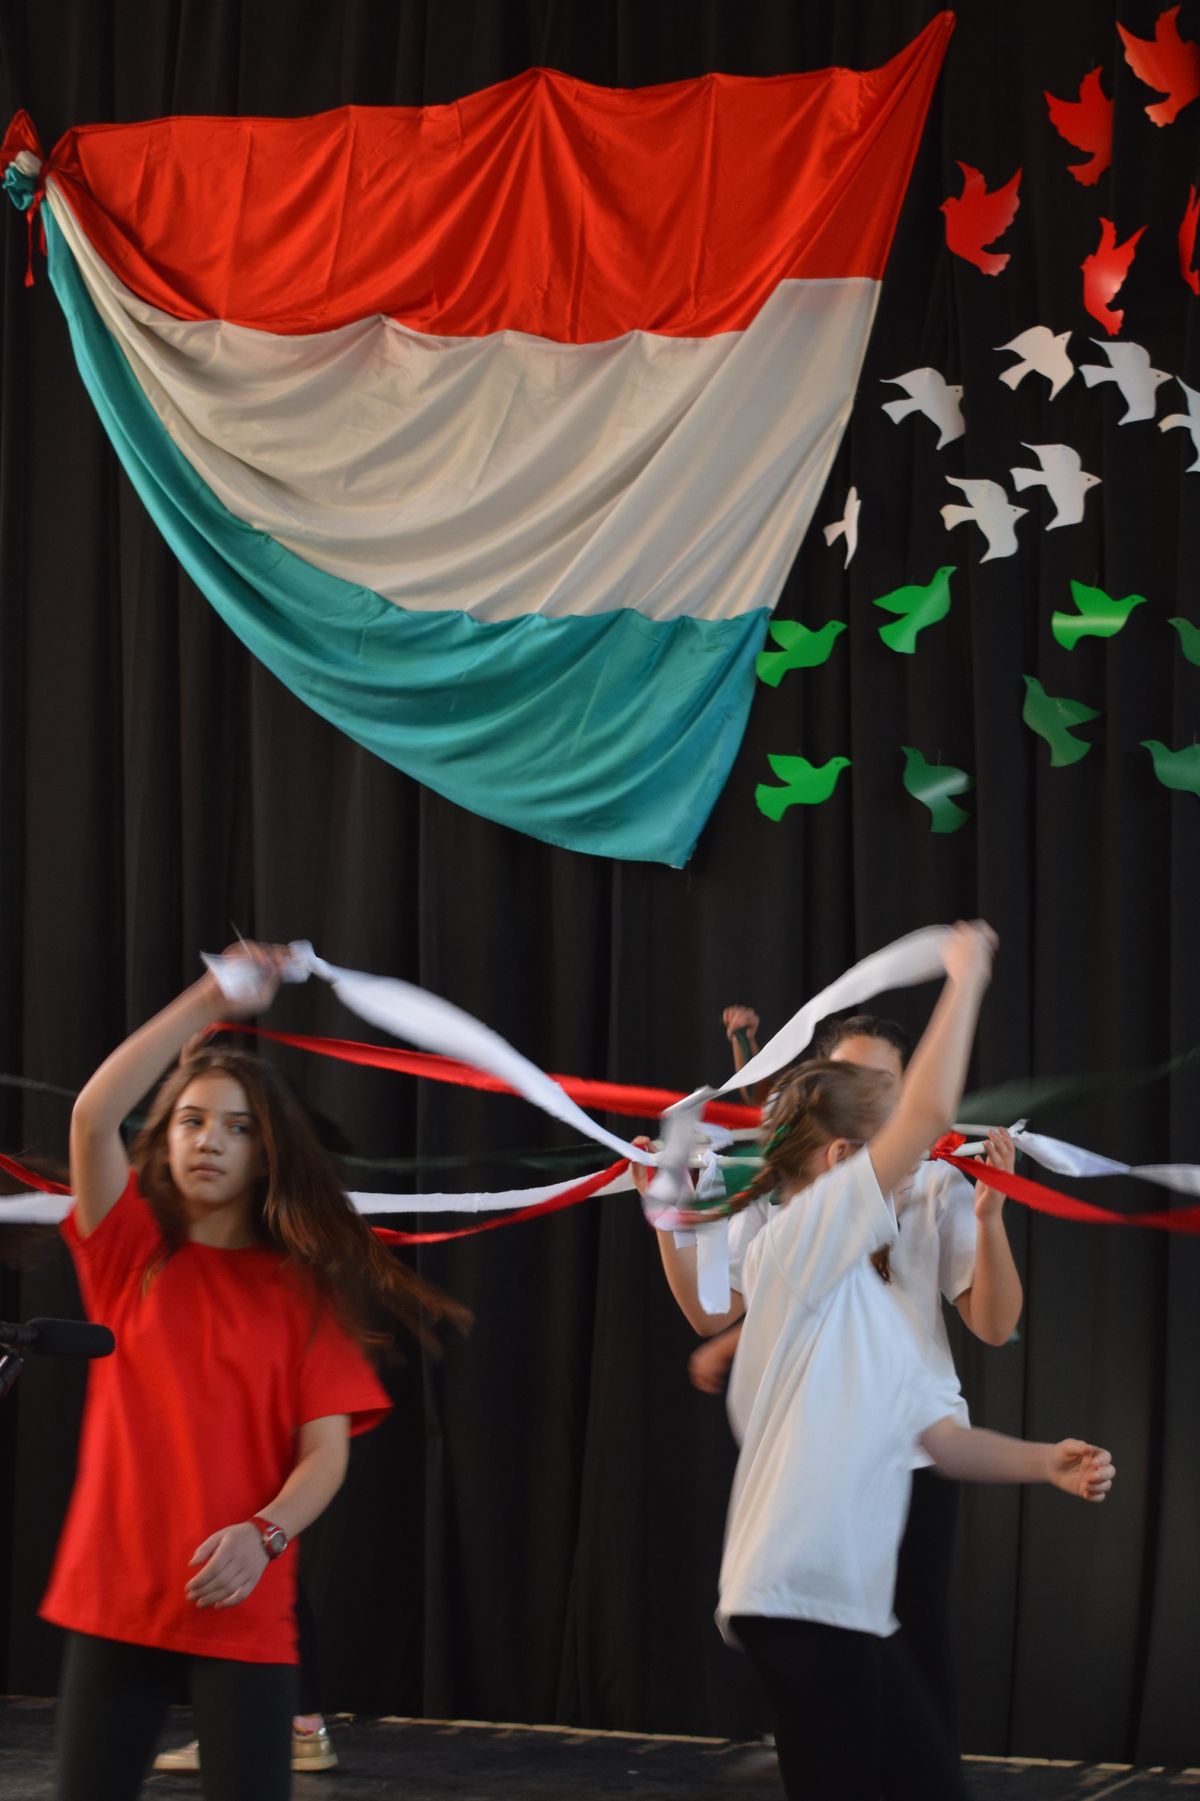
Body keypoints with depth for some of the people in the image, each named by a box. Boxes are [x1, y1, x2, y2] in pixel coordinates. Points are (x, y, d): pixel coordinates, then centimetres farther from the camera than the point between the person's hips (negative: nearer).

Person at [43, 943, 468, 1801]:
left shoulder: (302, 1290, 5)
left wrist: (262, 1534, -21)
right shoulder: (130, 1253, 6)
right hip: (114, 1596, 1)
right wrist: (210, 1001, -12)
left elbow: (326, 1450, -2)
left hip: (243, 1606, -1)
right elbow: (94, 1115, -10)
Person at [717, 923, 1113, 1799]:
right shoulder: (797, 1244, -8)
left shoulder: (874, 1299, 20)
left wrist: (1044, 1462, -1)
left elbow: (942, 1435, 17)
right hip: (799, 1596, -10)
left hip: (854, 1602, 10)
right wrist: (966, 975, -6)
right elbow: (929, 1113, -16)